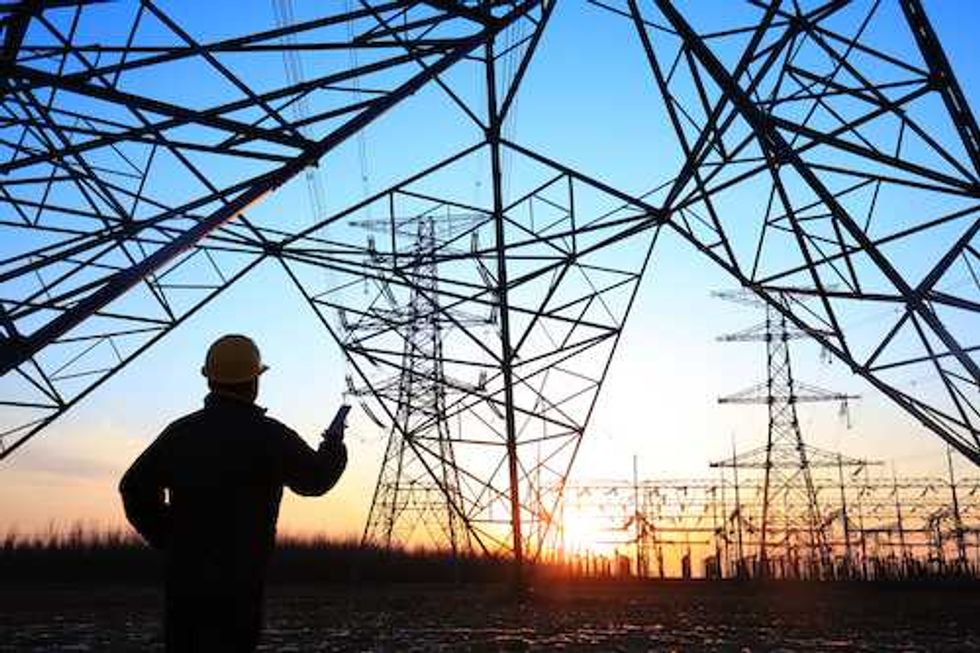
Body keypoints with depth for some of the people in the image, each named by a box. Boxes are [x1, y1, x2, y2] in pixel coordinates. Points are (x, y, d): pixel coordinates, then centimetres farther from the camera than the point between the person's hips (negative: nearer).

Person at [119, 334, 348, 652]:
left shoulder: (180, 432, 4)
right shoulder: (268, 436, -12)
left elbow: (134, 488, 7)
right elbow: (316, 478, 0)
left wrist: (168, 539, 14)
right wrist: (333, 446, 20)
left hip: (181, 576, 6)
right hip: (238, 582, -5)